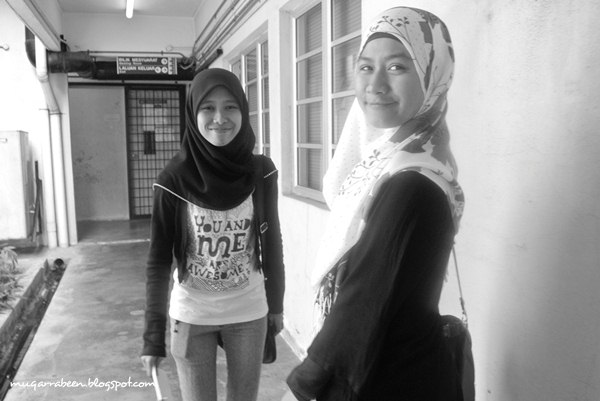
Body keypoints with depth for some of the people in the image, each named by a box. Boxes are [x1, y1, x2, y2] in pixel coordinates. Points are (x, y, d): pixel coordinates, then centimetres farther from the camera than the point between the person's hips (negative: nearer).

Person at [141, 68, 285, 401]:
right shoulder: (174, 178, -13)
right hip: (191, 316, -1)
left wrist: (276, 304, 9)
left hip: (248, 312, 2)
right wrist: (153, 334, -8)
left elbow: (271, 242, 2)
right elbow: (159, 258, -8)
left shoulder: (261, 172, -8)